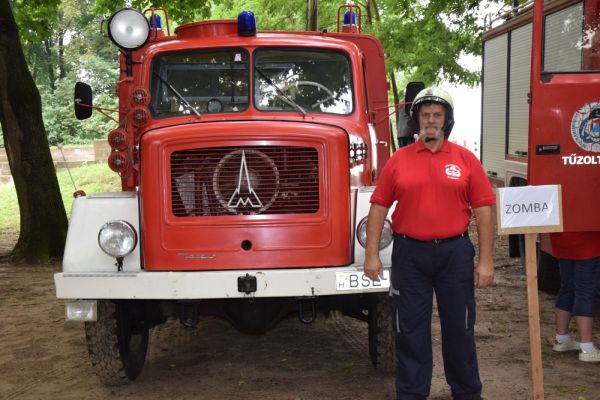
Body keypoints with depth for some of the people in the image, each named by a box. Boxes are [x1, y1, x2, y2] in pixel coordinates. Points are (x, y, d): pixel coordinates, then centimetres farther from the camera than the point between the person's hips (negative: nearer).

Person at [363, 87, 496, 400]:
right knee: (410, 330, 7)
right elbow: (379, 207, 3)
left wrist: (486, 260, -5)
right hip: (410, 254, 0)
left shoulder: (465, 159, 2)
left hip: (455, 253, 0)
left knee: (459, 328, 10)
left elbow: (483, 210, 0)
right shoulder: (398, 160, 3)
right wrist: (372, 254, -3)